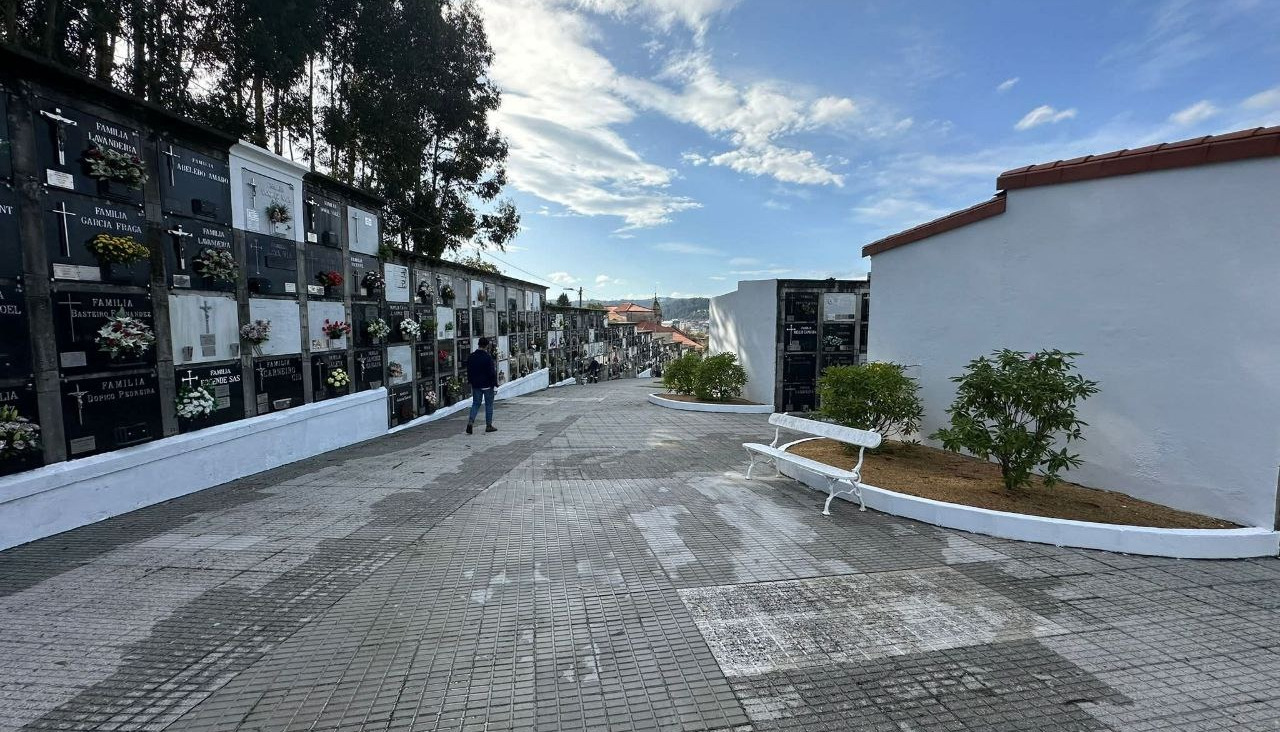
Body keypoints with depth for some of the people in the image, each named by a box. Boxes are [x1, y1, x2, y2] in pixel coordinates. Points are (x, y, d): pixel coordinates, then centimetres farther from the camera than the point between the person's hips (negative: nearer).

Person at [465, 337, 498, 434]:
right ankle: (489, 425, 10)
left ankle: (470, 421, -7)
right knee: (489, 404, 6)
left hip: (475, 385, 5)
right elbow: (492, 372, -15)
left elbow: (469, 371, 12)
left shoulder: (471, 357, 5)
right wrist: (495, 383, -6)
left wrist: (471, 382, 21)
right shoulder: (488, 357, -15)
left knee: (475, 403, 12)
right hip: (487, 385, -5)